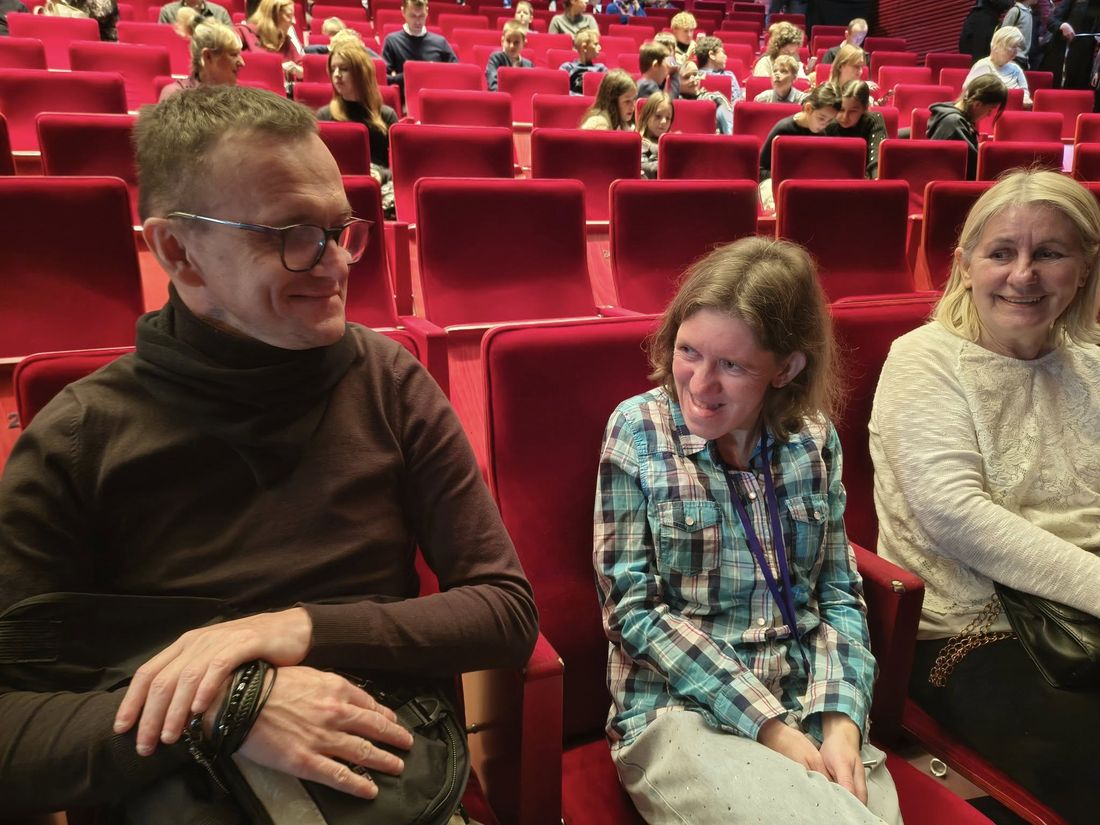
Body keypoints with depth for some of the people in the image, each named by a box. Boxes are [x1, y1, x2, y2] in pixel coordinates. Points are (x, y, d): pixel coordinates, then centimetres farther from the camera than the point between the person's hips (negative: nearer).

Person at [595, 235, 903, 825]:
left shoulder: (813, 437, 2)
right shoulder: (638, 430, -8)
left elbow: (839, 595, 6)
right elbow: (634, 609, -11)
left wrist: (840, 720, -10)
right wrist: (770, 726, -14)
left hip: (811, 708, 4)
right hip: (679, 712, -4)